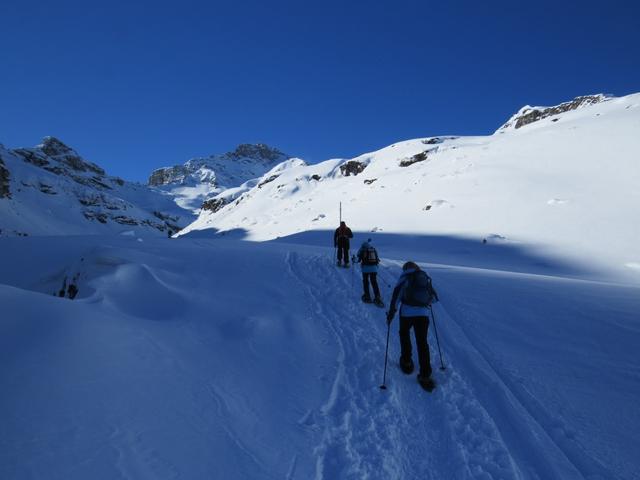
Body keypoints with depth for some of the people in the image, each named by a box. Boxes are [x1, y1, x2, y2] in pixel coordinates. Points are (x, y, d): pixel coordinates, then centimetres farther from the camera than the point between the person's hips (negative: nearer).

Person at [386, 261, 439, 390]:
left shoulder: (404, 277, 7)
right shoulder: (425, 278, 18)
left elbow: (397, 294, -5)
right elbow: (434, 297, 22)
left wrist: (391, 311, -2)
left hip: (407, 312, -2)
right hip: (423, 313, 2)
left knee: (404, 334, 24)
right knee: (422, 342, 5)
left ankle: (406, 362, 31)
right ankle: (425, 375, 0)